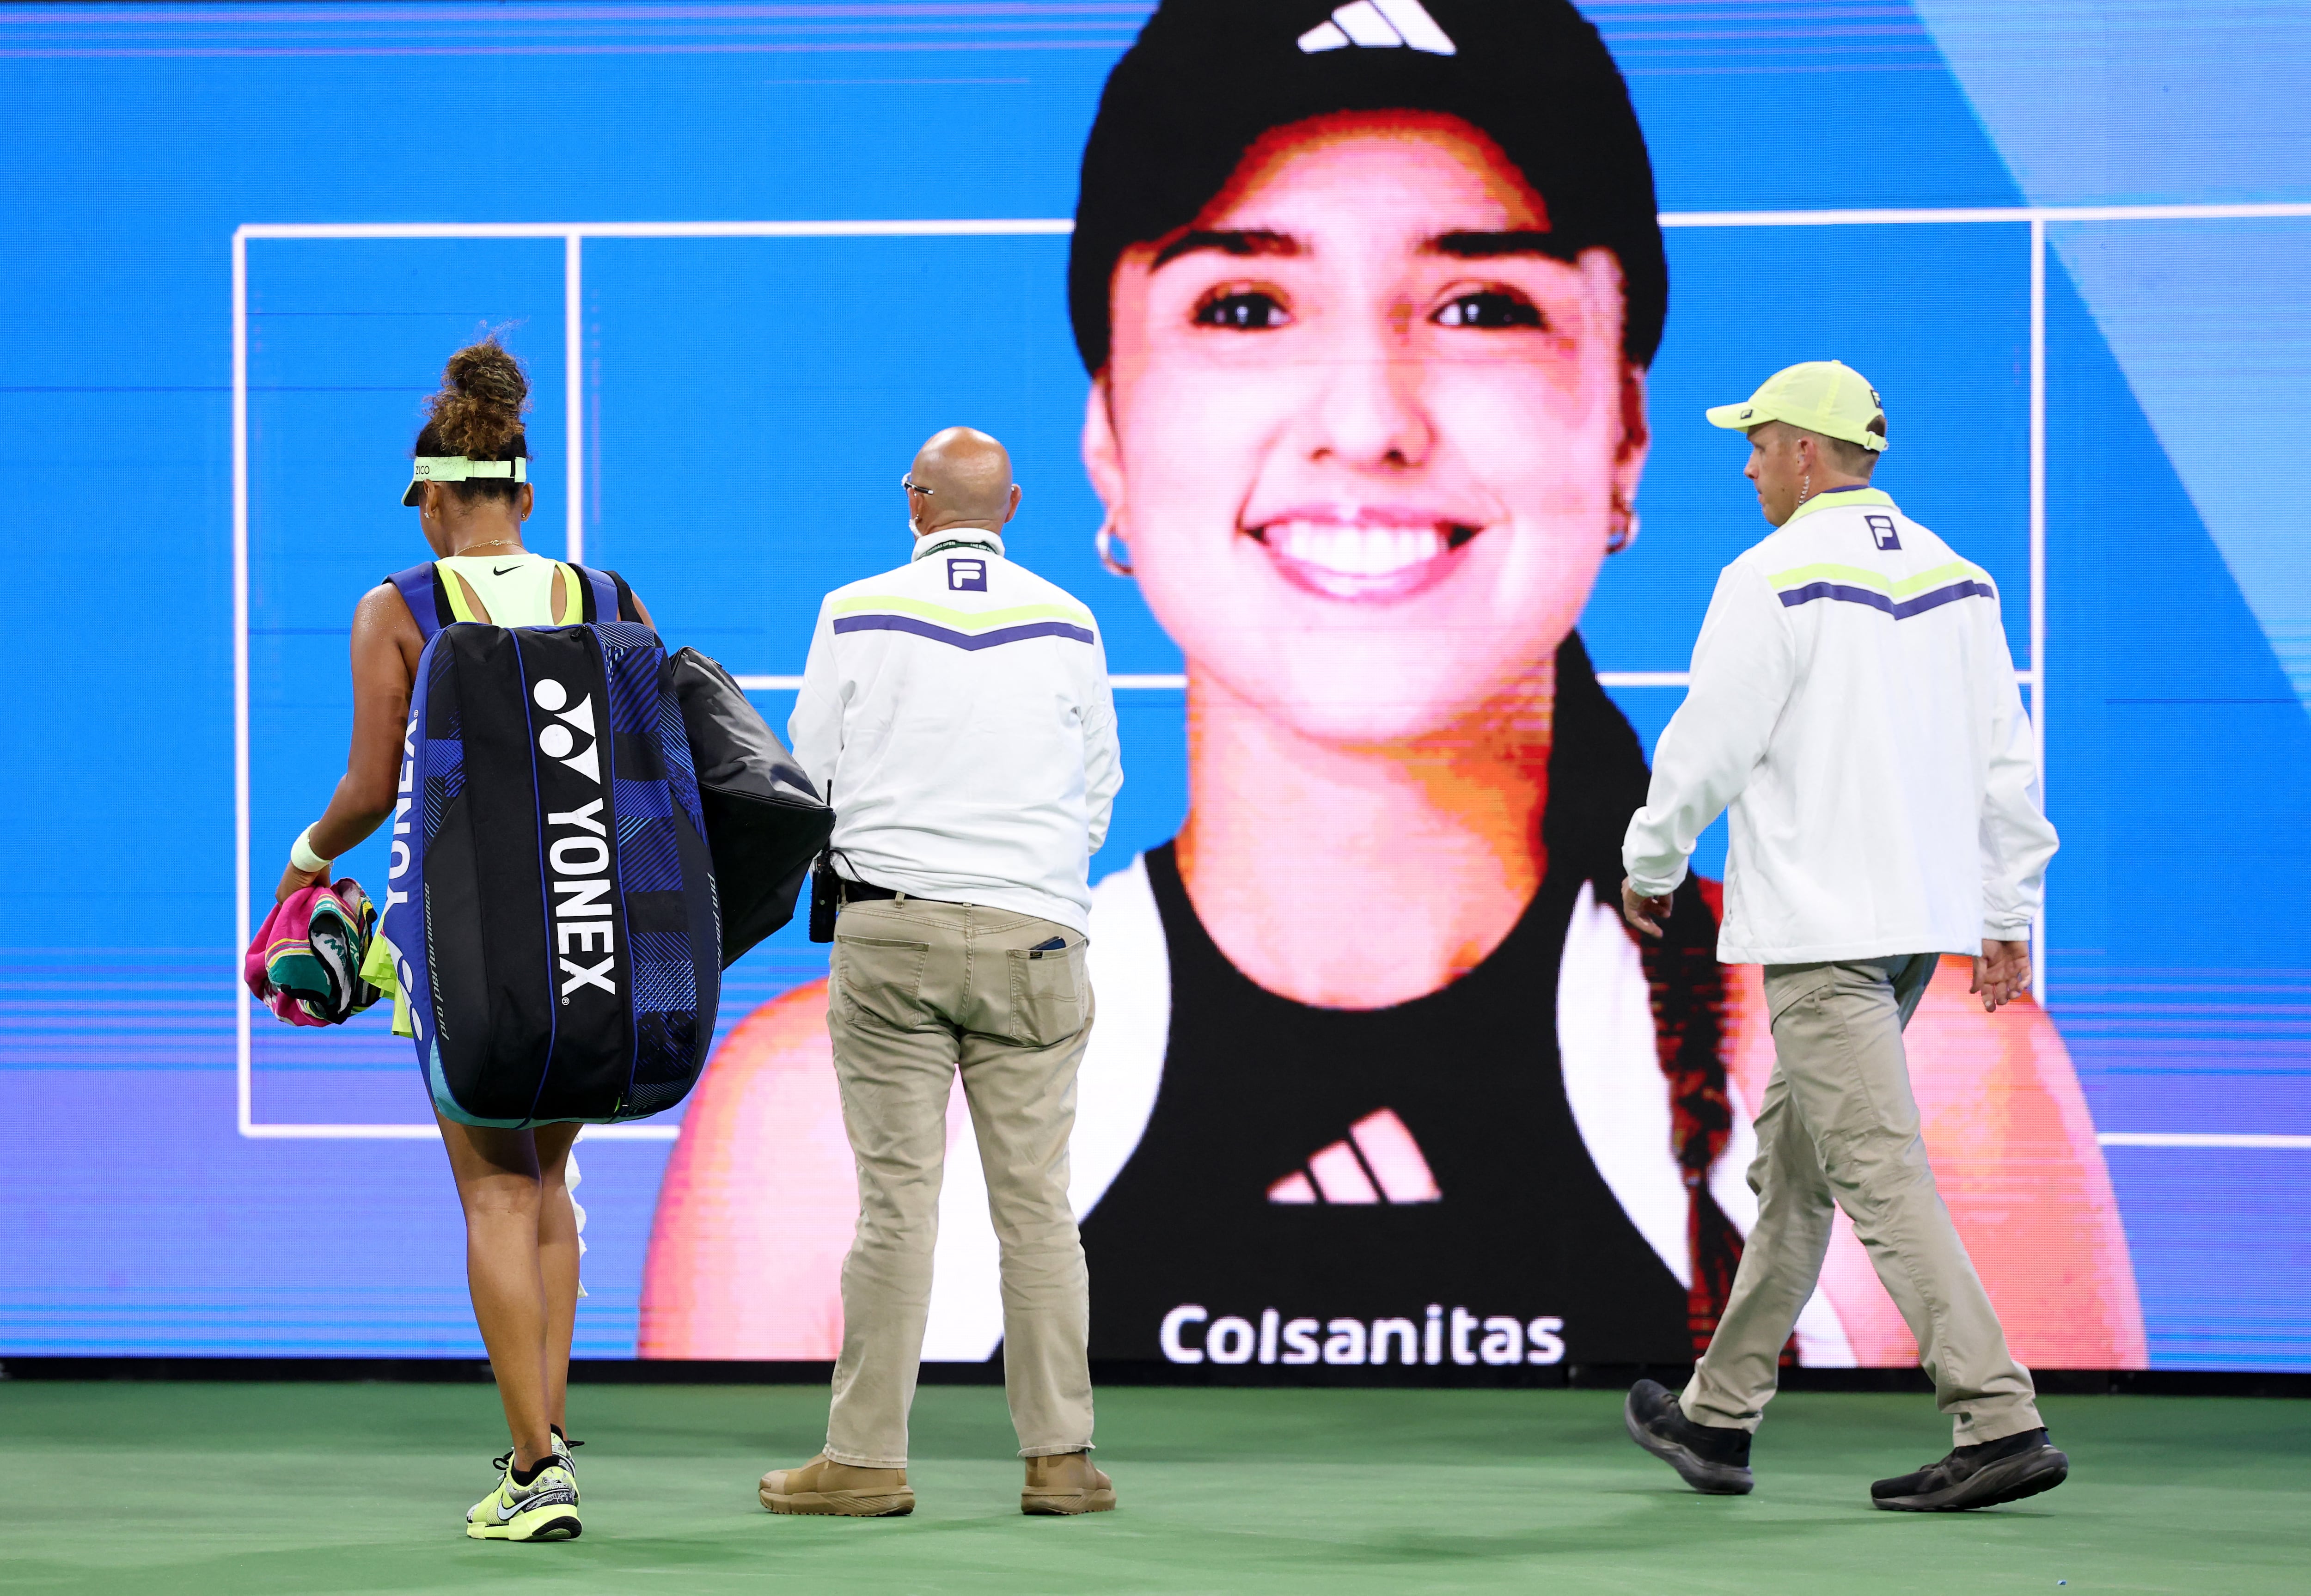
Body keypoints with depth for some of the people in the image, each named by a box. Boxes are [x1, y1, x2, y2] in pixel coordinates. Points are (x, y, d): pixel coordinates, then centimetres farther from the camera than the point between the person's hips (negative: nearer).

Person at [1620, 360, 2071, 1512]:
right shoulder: (1953, 578, 10)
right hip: (1924, 915, 9)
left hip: (1820, 926, -9)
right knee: (1793, 1159, 18)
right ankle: (1719, 1417, 26)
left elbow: (1707, 746, -11)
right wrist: (2009, 918, 15)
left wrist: (1649, 867, 6)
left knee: (1881, 1171, -10)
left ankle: (2002, 1424, -18)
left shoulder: (1776, 581, -12)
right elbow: (2008, 758, 10)